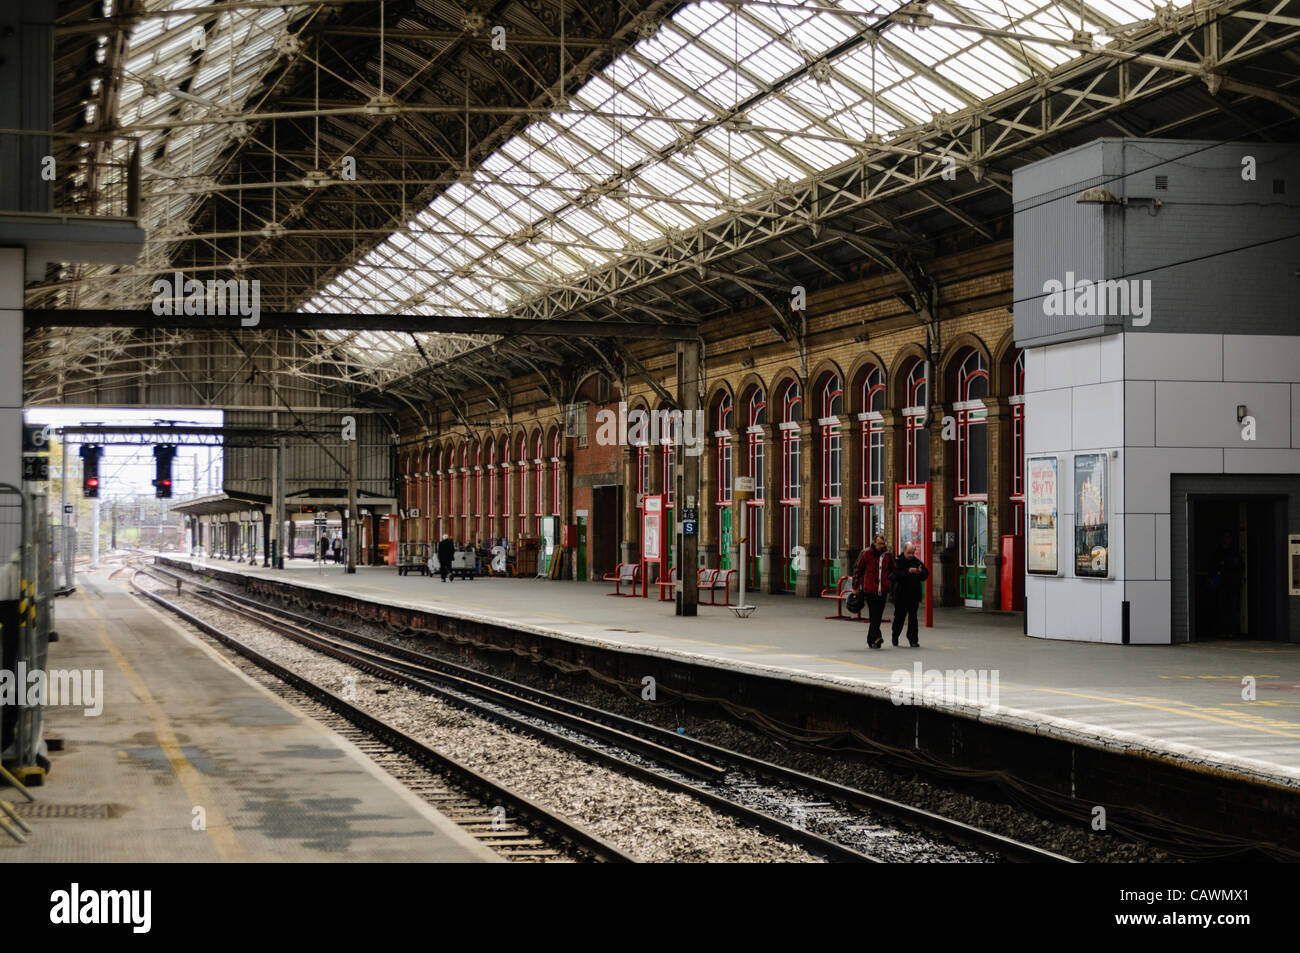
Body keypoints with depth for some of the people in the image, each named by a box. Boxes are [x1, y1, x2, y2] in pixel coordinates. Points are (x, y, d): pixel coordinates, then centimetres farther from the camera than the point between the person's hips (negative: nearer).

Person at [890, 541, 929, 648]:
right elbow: (896, 575, -18)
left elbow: (926, 575, 7)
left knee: (913, 618, -2)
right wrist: (908, 571, -30)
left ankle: (913, 640, 2)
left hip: (914, 595, 2)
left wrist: (920, 572, -14)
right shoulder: (898, 562, -4)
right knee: (899, 617, 9)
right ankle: (895, 637, 30)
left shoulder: (917, 562, 7)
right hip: (901, 594, -2)